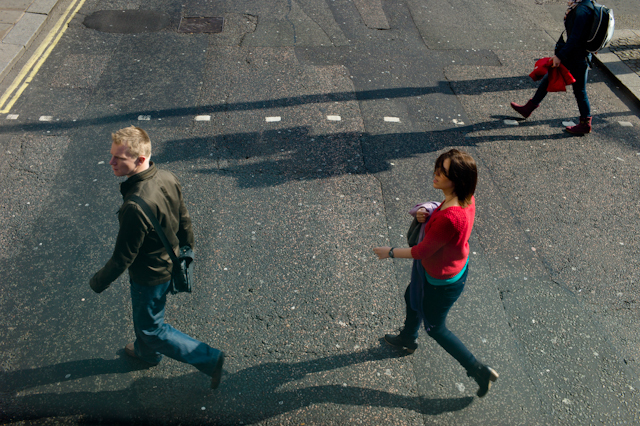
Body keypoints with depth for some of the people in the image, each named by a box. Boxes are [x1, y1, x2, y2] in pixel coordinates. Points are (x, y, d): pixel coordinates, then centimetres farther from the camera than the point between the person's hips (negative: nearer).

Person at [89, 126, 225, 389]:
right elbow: (184, 221, 2)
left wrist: (98, 283, -9)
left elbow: (123, 258, -26)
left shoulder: (136, 207, -38)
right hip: (170, 264, 8)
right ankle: (147, 352, 60)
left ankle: (209, 359, 18)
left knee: (151, 328, 15)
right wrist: (187, 248, 20)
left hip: (150, 276, -8)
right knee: (144, 315, 33)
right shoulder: (167, 178, -13)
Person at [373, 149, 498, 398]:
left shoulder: (450, 217, -41)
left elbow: (423, 251, -27)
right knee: (412, 299, 33)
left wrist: (390, 253, -12)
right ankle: (408, 339, 63)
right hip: (457, 266, 9)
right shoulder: (465, 198, -15)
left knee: (435, 328, 17)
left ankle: (479, 371, 30)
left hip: (442, 281, -9)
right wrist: (428, 216, -12)